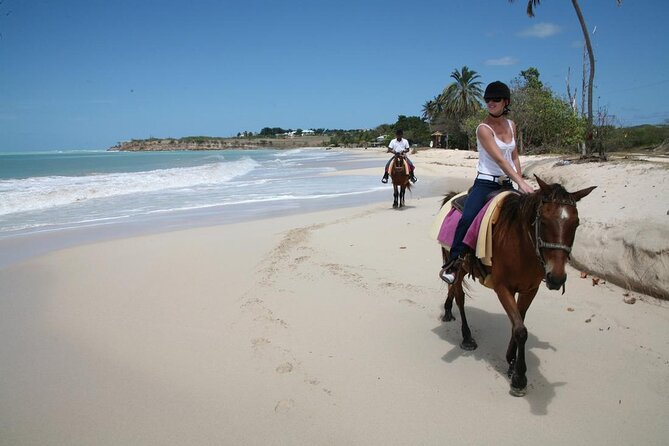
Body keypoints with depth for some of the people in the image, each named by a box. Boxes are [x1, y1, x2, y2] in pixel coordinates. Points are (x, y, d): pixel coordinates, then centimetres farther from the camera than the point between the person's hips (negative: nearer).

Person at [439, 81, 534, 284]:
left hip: (507, 184, 7)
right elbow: (499, 159, -20)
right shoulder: (484, 128, -11)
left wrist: (521, 181, 7)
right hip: (485, 183, -6)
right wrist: (520, 182, -26)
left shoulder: (511, 125, 10)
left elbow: (514, 156, 18)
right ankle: (452, 264, -17)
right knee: (467, 218, -27)